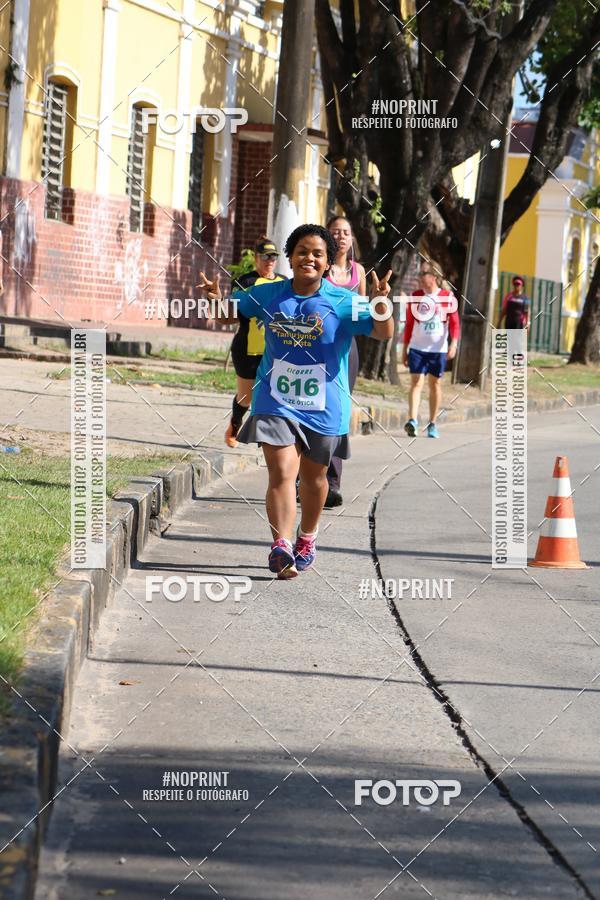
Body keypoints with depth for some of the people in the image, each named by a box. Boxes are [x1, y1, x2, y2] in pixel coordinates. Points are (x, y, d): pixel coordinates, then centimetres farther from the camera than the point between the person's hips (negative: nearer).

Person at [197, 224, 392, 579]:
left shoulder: (343, 302, -8)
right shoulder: (268, 295, 0)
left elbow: (383, 333, -13)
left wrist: (381, 303, -32)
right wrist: (217, 298, -8)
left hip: (323, 406, 0)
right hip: (276, 401, 0)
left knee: (314, 475, 17)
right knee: (281, 472, -16)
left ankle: (307, 538, 41)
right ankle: (281, 547, -26)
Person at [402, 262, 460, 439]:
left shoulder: (447, 298, 0)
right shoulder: (415, 297, 7)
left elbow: (455, 323, -4)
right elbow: (409, 324, 11)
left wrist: (453, 344, -18)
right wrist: (405, 350, 11)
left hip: (438, 349, -1)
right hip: (417, 348, 1)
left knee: (435, 385, 8)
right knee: (416, 382, -12)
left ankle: (432, 424, 18)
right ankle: (413, 421, -23)